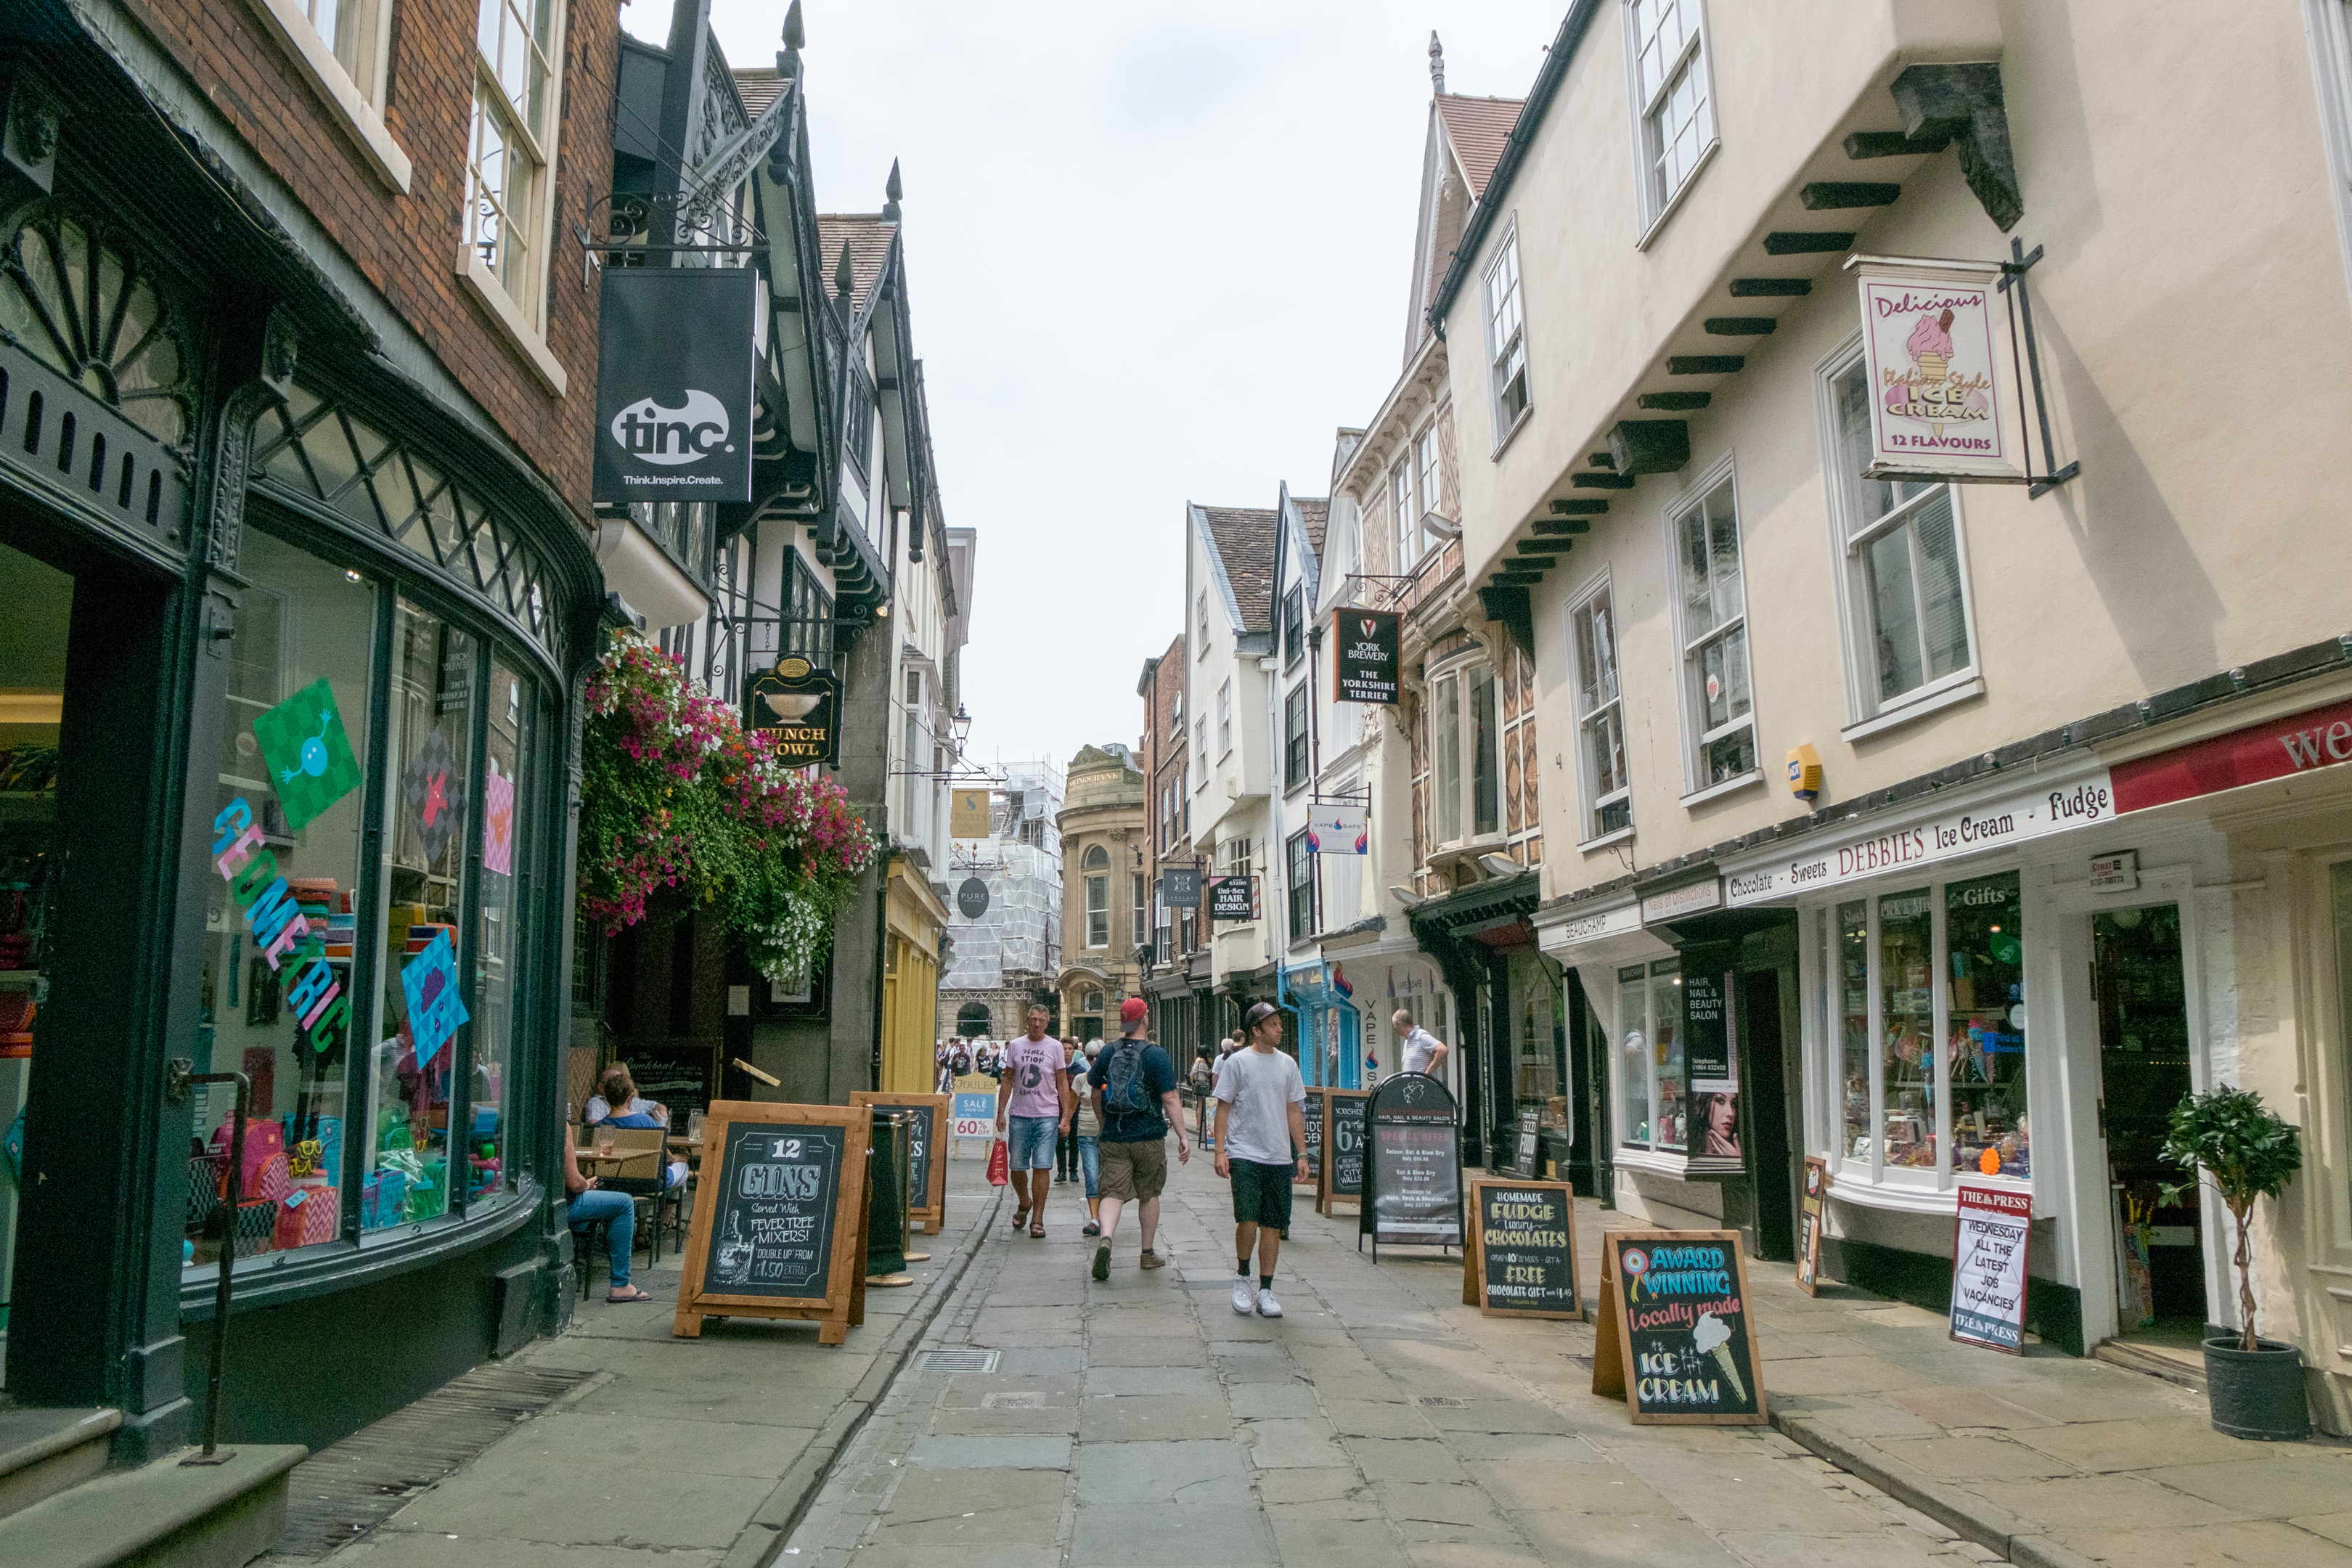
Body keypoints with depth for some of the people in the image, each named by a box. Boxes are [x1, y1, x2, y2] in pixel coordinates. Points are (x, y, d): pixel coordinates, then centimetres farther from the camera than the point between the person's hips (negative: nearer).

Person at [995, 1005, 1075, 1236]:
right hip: (1019, 1115, 2)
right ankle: (1024, 1203, 33)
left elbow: (1062, 1082, 4)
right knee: (1017, 1167, 5)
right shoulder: (1015, 1046, 7)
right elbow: (1007, 1080, 12)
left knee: (1042, 1167, -7)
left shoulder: (1055, 1047, 2)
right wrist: (1001, 1112, 6)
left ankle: (1037, 1219, 1)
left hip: (1047, 1115, -2)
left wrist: (1066, 1115, -3)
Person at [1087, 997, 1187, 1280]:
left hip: (1114, 1138, 2)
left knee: (1114, 1193, 0)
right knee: (1149, 1194, 13)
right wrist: (1183, 1136, -10)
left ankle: (1105, 1239, -26)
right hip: (1149, 1137, -2)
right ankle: (1148, 1253, 22)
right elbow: (1170, 1100, -13)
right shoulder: (1156, 1055, -9)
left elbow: (1095, 1092, 15)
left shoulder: (1107, 1053, 3)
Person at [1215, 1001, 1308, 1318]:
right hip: (1245, 1155, -4)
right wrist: (1220, 1151, -8)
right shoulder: (1238, 1062, -2)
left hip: (1280, 1157, 4)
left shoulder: (1287, 1064, 11)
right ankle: (1242, 1277, 12)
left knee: (1273, 1226, 4)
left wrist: (1301, 1153, 11)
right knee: (1248, 1222, -12)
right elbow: (1223, 1107, -1)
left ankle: (1265, 1291, 13)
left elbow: (1293, 1111, 15)